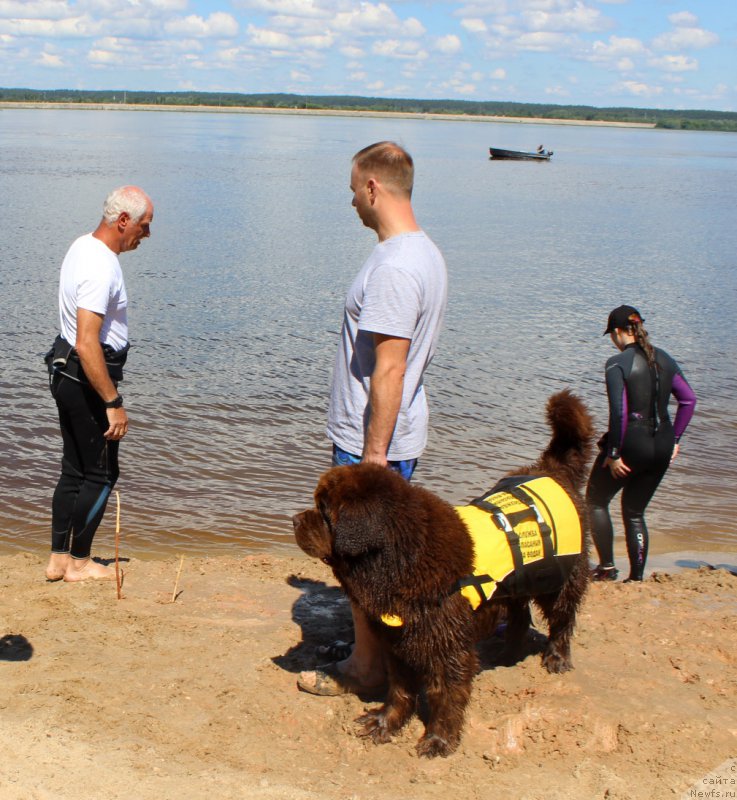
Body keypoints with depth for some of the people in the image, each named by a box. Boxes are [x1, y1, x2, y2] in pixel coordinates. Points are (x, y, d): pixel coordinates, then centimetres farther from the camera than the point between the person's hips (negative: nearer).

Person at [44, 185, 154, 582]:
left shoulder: (84, 245, 9)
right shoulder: (100, 269, -24)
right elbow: (87, 344, -30)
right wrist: (113, 403, -27)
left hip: (66, 372, 10)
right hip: (86, 379, -10)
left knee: (74, 470, 16)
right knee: (100, 474, 3)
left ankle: (59, 559, 23)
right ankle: (79, 562, 13)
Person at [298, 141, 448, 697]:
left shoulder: (394, 266, -23)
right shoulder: (426, 252, 10)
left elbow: (389, 371, -26)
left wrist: (373, 455, -22)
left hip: (373, 441, -10)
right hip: (400, 436, 10)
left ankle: (365, 669, 16)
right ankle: (371, 646, 34)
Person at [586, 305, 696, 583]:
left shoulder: (618, 363, -13)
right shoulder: (664, 359, 7)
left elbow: (619, 412, -20)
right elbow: (689, 399, 9)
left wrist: (613, 453, -13)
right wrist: (674, 440, 13)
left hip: (631, 444, -6)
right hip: (661, 447, 6)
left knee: (596, 500, 16)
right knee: (635, 511, 18)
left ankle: (607, 567, 13)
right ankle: (637, 576, 16)